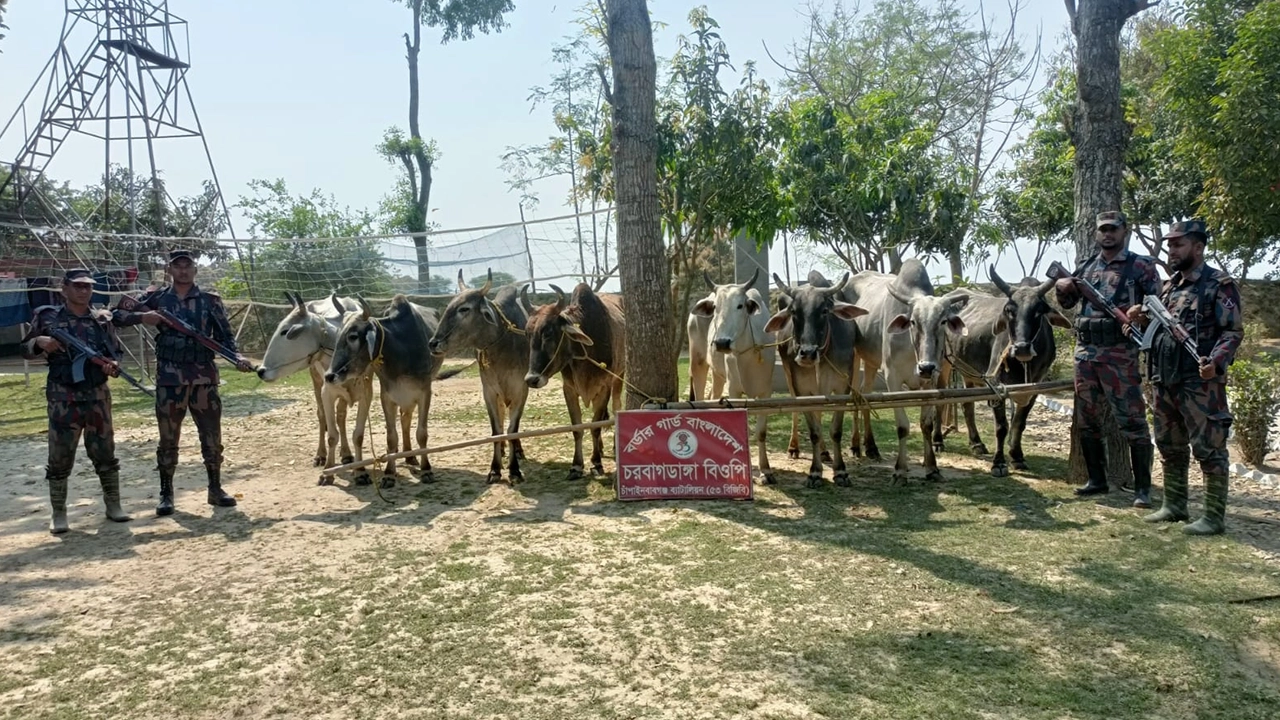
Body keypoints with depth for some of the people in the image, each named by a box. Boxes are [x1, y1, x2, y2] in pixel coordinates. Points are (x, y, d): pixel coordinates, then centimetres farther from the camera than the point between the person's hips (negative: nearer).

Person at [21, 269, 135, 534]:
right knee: (60, 456, 2)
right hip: (63, 397, -2)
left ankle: (113, 505, 18)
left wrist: (112, 364, -9)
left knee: (105, 452, 7)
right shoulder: (48, 317, 1)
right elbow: (25, 350, 7)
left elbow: (116, 352, 13)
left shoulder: (102, 319, 6)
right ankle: (58, 513, 12)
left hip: (97, 395, 2)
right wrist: (40, 343, -15)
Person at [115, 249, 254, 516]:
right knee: (168, 438, 6)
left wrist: (236, 357, -12)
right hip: (169, 378, 0)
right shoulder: (156, 298, 6)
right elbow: (118, 314, 8)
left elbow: (224, 336, 5)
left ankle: (215, 490, 17)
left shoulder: (210, 300, 5)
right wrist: (143, 317, -11)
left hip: (204, 377, 0)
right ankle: (166, 494, 17)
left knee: (212, 436, 4)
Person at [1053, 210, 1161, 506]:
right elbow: (1067, 303, 26)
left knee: (1133, 421, -7)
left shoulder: (1141, 266, 1)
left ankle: (1143, 488, -1)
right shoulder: (1086, 267, 15)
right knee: (1087, 420, 11)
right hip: (1085, 351, 6)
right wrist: (1061, 287, 5)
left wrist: (1141, 311, -21)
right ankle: (1097, 480, 23)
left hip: (1120, 354, -6)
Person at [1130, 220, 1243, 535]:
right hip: (1164, 380, 8)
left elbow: (1234, 331, -12)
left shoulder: (1220, 285, -6)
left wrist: (1216, 361, -27)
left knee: (1209, 448, -3)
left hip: (1200, 383, -8)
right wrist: (1142, 320, 4)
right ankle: (1174, 506, 27)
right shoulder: (1170, 286, 17)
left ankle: (1214, 516, 4)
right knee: (1170, 447, 15)